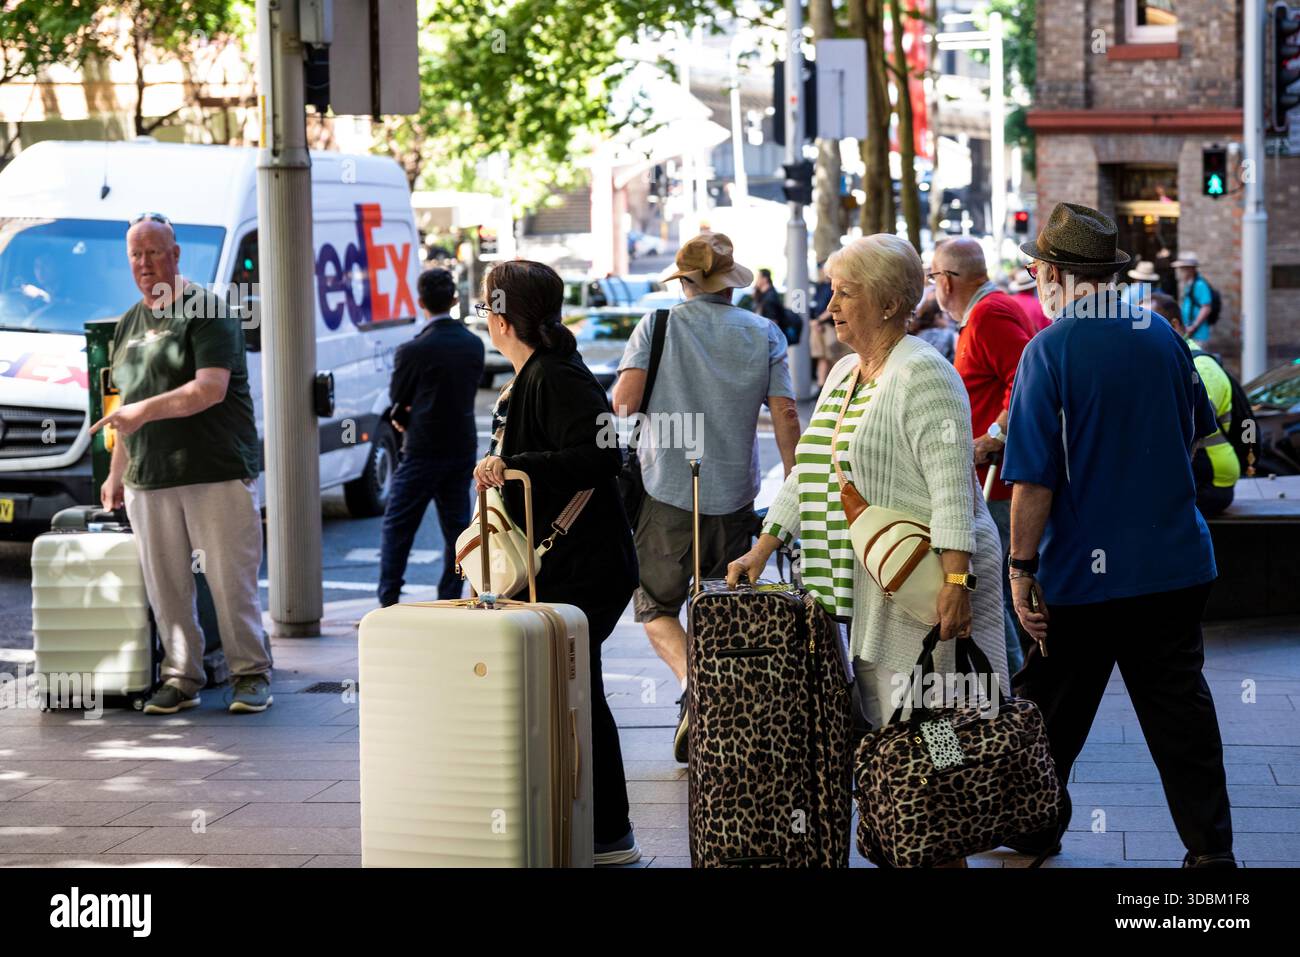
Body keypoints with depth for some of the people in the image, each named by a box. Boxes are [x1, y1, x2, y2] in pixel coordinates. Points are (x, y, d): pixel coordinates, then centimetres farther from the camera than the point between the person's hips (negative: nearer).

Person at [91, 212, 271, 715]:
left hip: (217, 473, -6)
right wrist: (115, 474, 22)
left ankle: (252, 674, 6)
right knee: (165, 587, 5)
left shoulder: (207, 311, -5)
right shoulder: (130, 323, 18)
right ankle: (180, 678, 13)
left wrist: (146, 410, -24)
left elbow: (211, 389, -17)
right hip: (147, 480, 6)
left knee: (231, 580, -4)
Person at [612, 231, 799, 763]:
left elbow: (624, 401, -11)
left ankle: (690, 681, -17)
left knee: (657, 606, 9)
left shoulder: (658, 327, -1)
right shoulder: (764, 334, 4)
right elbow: (785, 415, 0)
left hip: (667, 491, -2)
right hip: (735, 495, 2)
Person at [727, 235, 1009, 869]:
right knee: (877, 727, 7)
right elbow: (807, 472, 24)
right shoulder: (843, 375, 18)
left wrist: (955, 583, -24)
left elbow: (952, 486, -18)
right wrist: (763, 548, 17)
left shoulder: (924, 376, -10)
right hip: (864, 584, 9)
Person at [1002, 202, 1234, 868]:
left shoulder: (1048, 350, -13)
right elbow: (1198, 431, 20)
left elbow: (1035, 478, -17)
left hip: (1085, 569, -5)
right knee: (1180, 706, 9)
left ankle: (1034, 828, 27)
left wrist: (1022, 569, -11)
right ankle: (1211, 848, 10)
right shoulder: (1163, 337, 4)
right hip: (1176, 563, 5)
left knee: (1053, 709, 12)